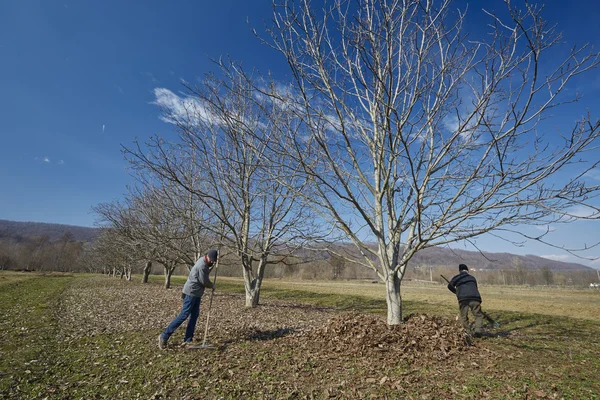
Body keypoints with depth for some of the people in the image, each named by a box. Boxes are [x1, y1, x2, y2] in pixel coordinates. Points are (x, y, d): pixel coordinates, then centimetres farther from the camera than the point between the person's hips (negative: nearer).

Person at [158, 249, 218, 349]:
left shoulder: (204, 262, 6)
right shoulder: (202, 265, -23)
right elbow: (204, 282, -18)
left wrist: (211, 267, 5)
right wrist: (212, 286, 1)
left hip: (196, 293, 10)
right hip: (191, 292, -10)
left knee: (194, 315, 9)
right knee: (184, 315, -7)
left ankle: (188, 339, 13)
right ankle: (164, 336, 0)